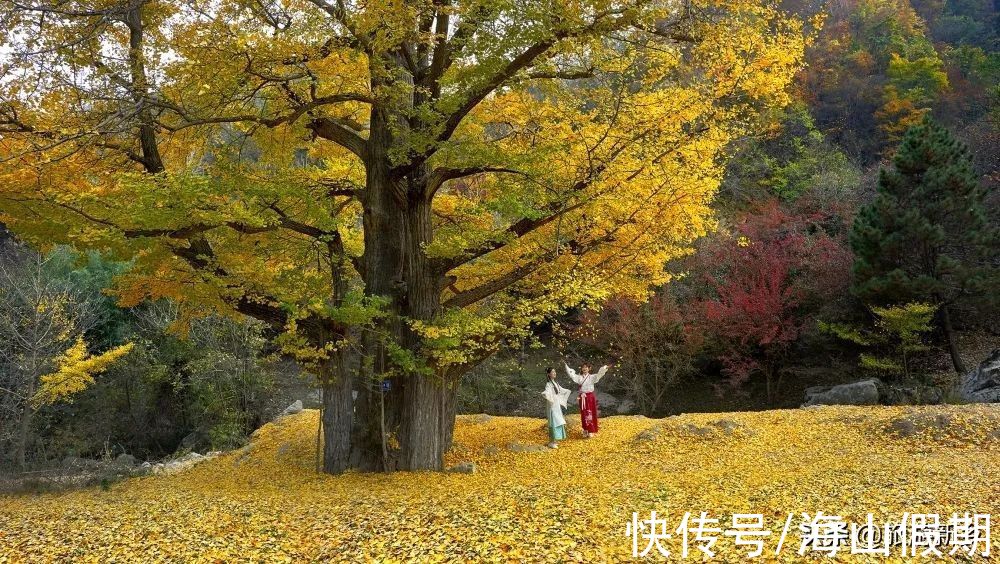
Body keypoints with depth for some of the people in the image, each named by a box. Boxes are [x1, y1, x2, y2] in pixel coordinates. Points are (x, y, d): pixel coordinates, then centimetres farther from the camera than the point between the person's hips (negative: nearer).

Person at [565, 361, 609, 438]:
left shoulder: (592, 377, -3)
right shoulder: (579, 377, 5)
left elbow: (599, 375, -17)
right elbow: (571, 374, -2)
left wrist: (604, 368, -32)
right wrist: (566, 366, -8)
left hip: (590, 397, -3)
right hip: (582, 397, 3)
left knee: (590, 414, 1)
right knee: (584, 414, 7)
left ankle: (591, 431, 9)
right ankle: (585, 431, 17)